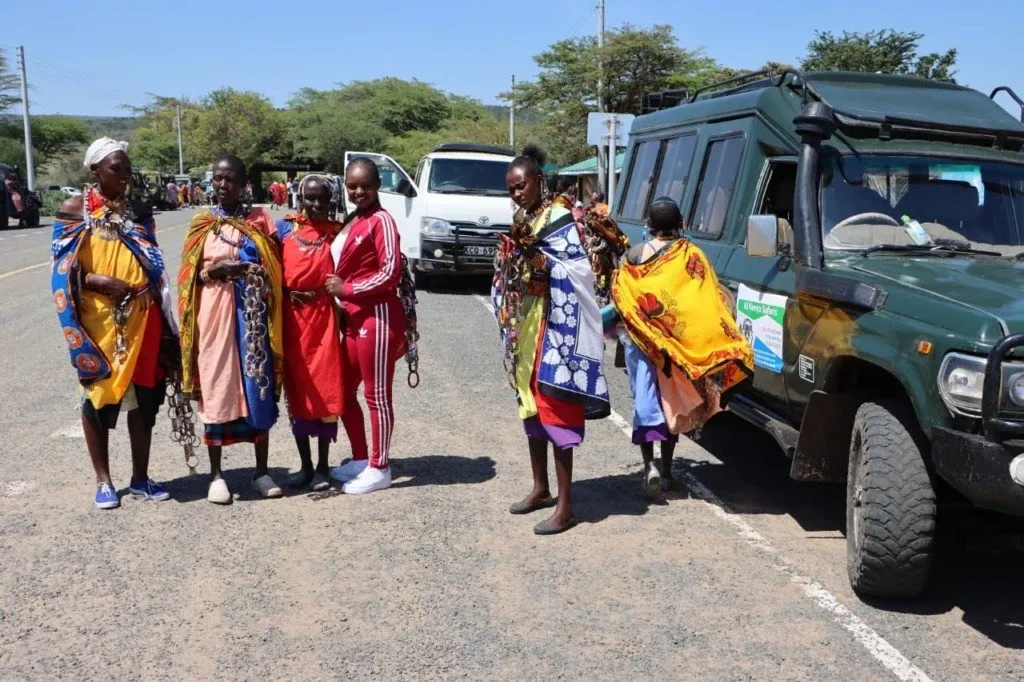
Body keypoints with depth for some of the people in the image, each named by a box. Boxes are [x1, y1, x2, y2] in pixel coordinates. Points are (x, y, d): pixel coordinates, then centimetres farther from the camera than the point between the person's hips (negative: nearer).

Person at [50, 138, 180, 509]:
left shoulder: (138, 210, 11)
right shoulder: (74, 209, -2)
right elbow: (63, 269, -6)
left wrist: (159, 312, 4)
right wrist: (102, 282, -20)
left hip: (141, 319, 4)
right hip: (98, 319, -3)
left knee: (144, 395, 6)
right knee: (99, 394, 5)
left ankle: (141, 477, 19)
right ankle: (103, 480, 18)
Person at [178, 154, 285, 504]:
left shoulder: (260, 220, 8)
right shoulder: (201, 225, 7)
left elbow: (275, 270, 9)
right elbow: (188, 277, 5)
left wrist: (252, 271, -9)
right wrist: (213, 271, -12)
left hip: (253, 315, 1)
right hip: (215, 314, 0)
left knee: (259, 390, 3)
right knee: (216, 390, 1)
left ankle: (262, 471, 15)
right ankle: (216, 475, 12)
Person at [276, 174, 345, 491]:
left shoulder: (337, 231, 3)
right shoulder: (284, 227, 4)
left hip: (324, 316, -1)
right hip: (292, 316, 1)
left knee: (326, 390, 1)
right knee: (296, 390, 8)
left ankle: (323, 466, 13)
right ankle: (305, 465, 20)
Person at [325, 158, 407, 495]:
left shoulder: (381, 220, -10)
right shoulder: (351, 223, 15)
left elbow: (391, 272, -18)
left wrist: (347, 289, -13)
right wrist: (340, 290, 5)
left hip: (377, 317, -9)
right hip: (352, 318, 9)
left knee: (377, 395, 1)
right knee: (343, 391, 16)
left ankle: (379, 468, 13)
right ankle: (360, 459, 30)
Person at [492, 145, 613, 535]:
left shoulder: (560, 219, -10)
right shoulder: (522, 220, 13)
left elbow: (573, 273, -19)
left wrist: (533, 253, -25)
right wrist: (510, 253, 0)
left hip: (553, 327, -8)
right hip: (525, 326, 9)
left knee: (555, 407, -7)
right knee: (531, 405, 14)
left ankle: (565, 505, -1)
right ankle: (540, 488, 27)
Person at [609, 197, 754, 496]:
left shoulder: (634, 255, -1)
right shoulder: (692, 255, -3)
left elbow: (618, 296, 3)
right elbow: (709, 303, -6)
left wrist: (625, 328, 20)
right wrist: (727, 339, 0)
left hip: (639, 339, 0)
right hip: (678, 340, 1)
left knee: (644, 401, 3)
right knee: (670, 402, 13)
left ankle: (650, 465, -15)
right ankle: (666, 471, 20)